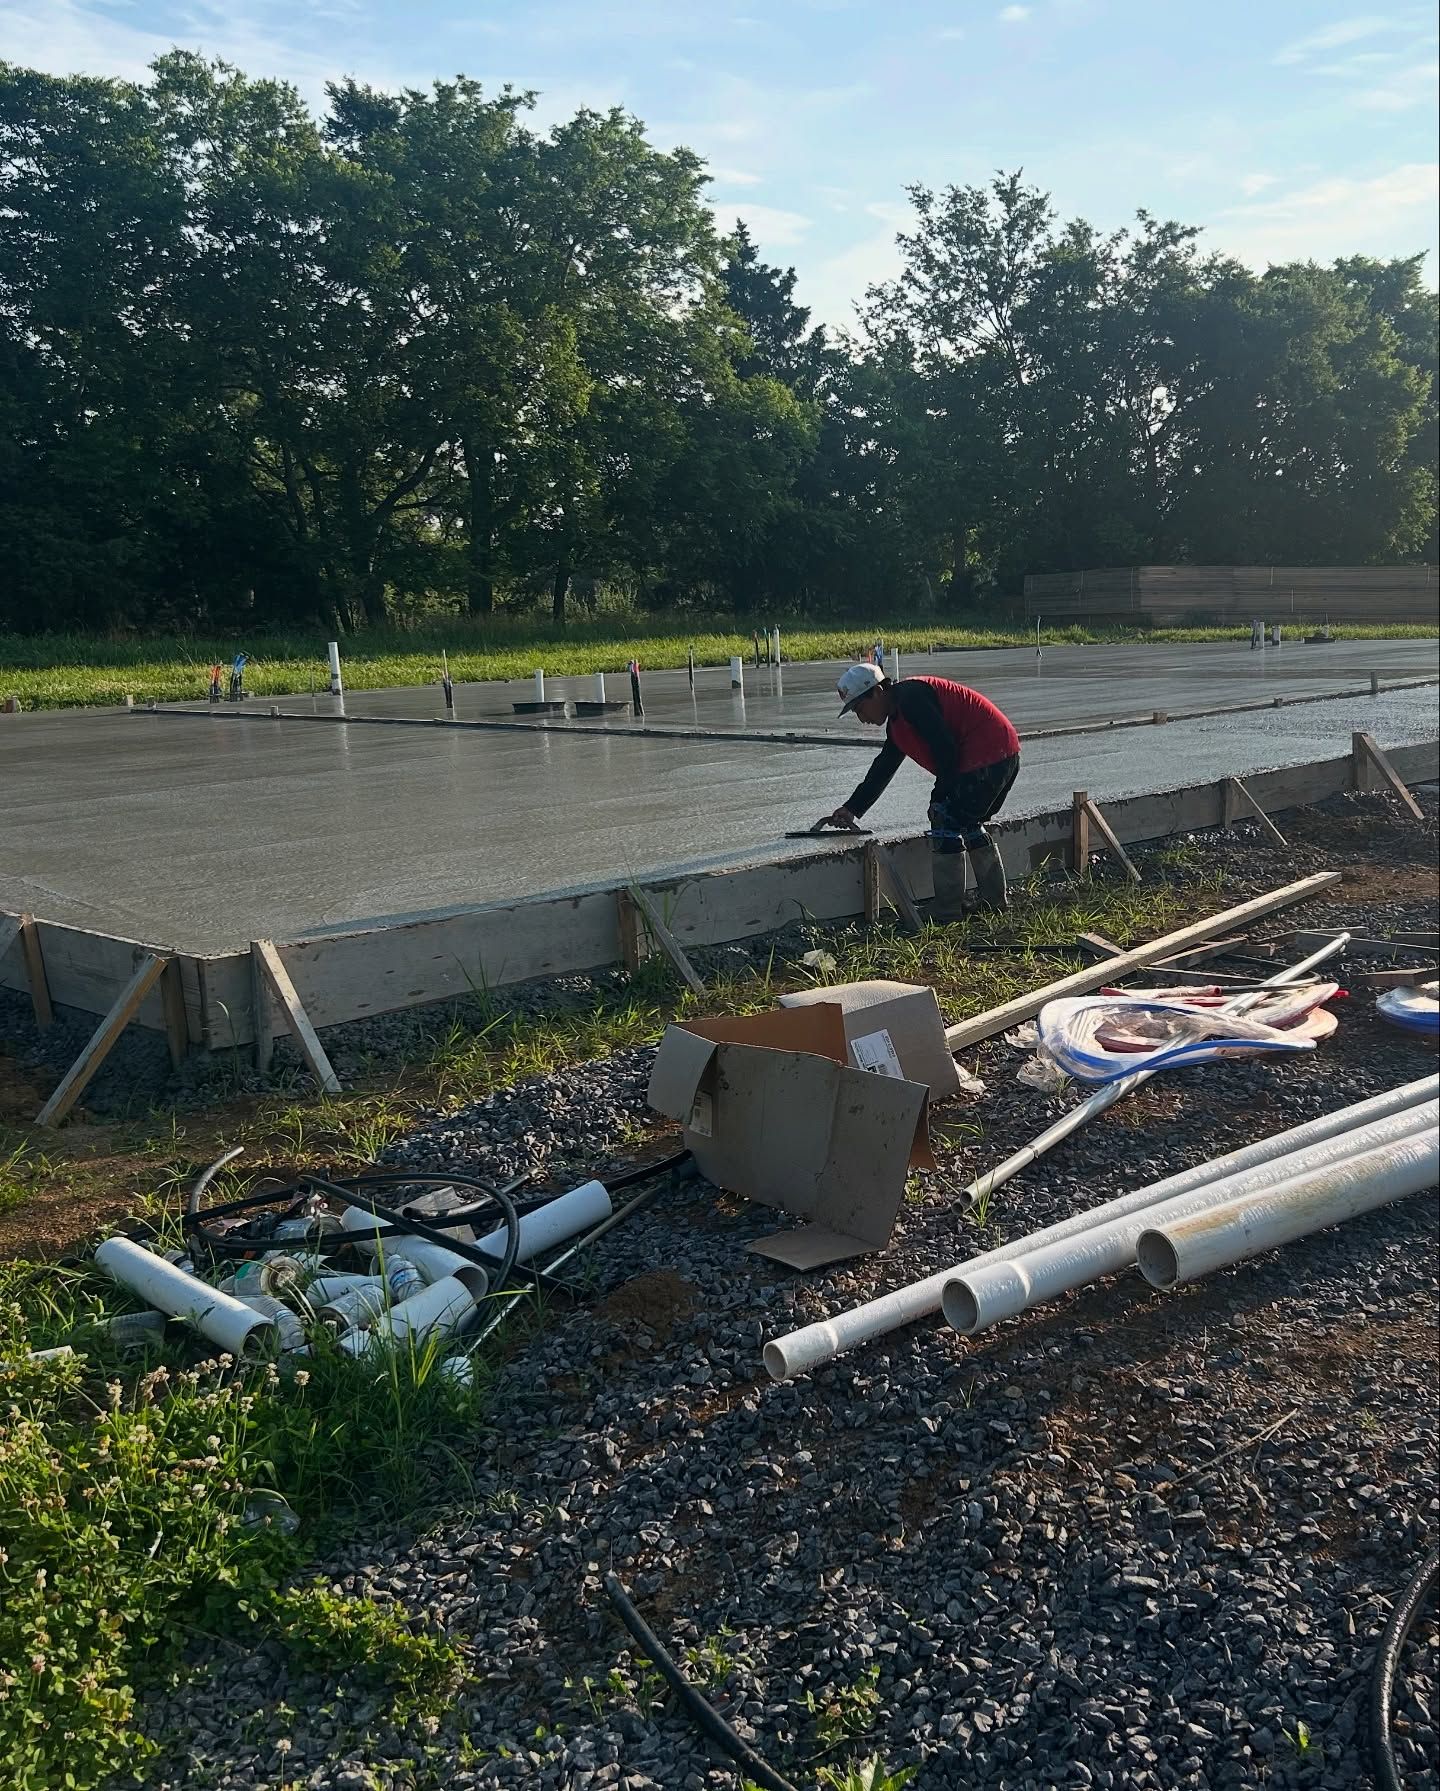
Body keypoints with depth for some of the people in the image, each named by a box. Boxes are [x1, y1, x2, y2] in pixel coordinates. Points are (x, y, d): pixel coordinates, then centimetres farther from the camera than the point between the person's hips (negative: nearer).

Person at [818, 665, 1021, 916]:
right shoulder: (896, 722, 19)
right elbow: (882, 769, 24)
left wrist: (941, 794, -9)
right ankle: (996, 901, 28)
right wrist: (851, 809, 22)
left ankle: (948, 913, -4)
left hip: (986, 759, -11)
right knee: (969, 824, 21)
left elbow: (945, 747, -20)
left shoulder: (911, 697, -15)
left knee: (946, 823, -7)